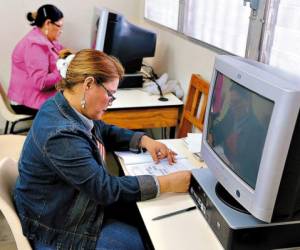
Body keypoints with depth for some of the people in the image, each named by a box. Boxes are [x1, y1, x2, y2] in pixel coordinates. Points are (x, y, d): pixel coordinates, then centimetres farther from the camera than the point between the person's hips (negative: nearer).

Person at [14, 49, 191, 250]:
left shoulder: (68, 106, -5)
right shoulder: (61, 135, -34)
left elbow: (106, 132, 12)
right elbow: (106, 189, -29)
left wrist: (144, 140, -3)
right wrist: (167, 184, -26)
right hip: (58, 230, -8)